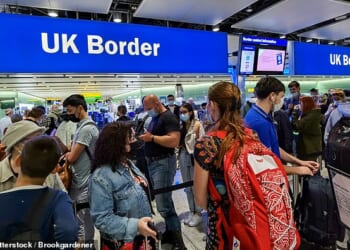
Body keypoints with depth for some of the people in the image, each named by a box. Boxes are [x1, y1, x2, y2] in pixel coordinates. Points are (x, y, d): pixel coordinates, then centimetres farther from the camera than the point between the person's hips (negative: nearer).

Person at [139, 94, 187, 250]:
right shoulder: (154, 118, 16)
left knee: (163, 204, -9)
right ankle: (169, 233, 30)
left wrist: (152, 137, -22)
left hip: (163, 163, -10)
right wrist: (145, 136, 4)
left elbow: (174, 141, -25)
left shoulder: (169, 117, -13)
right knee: (163, 200, 17)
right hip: (153, 162, 10)